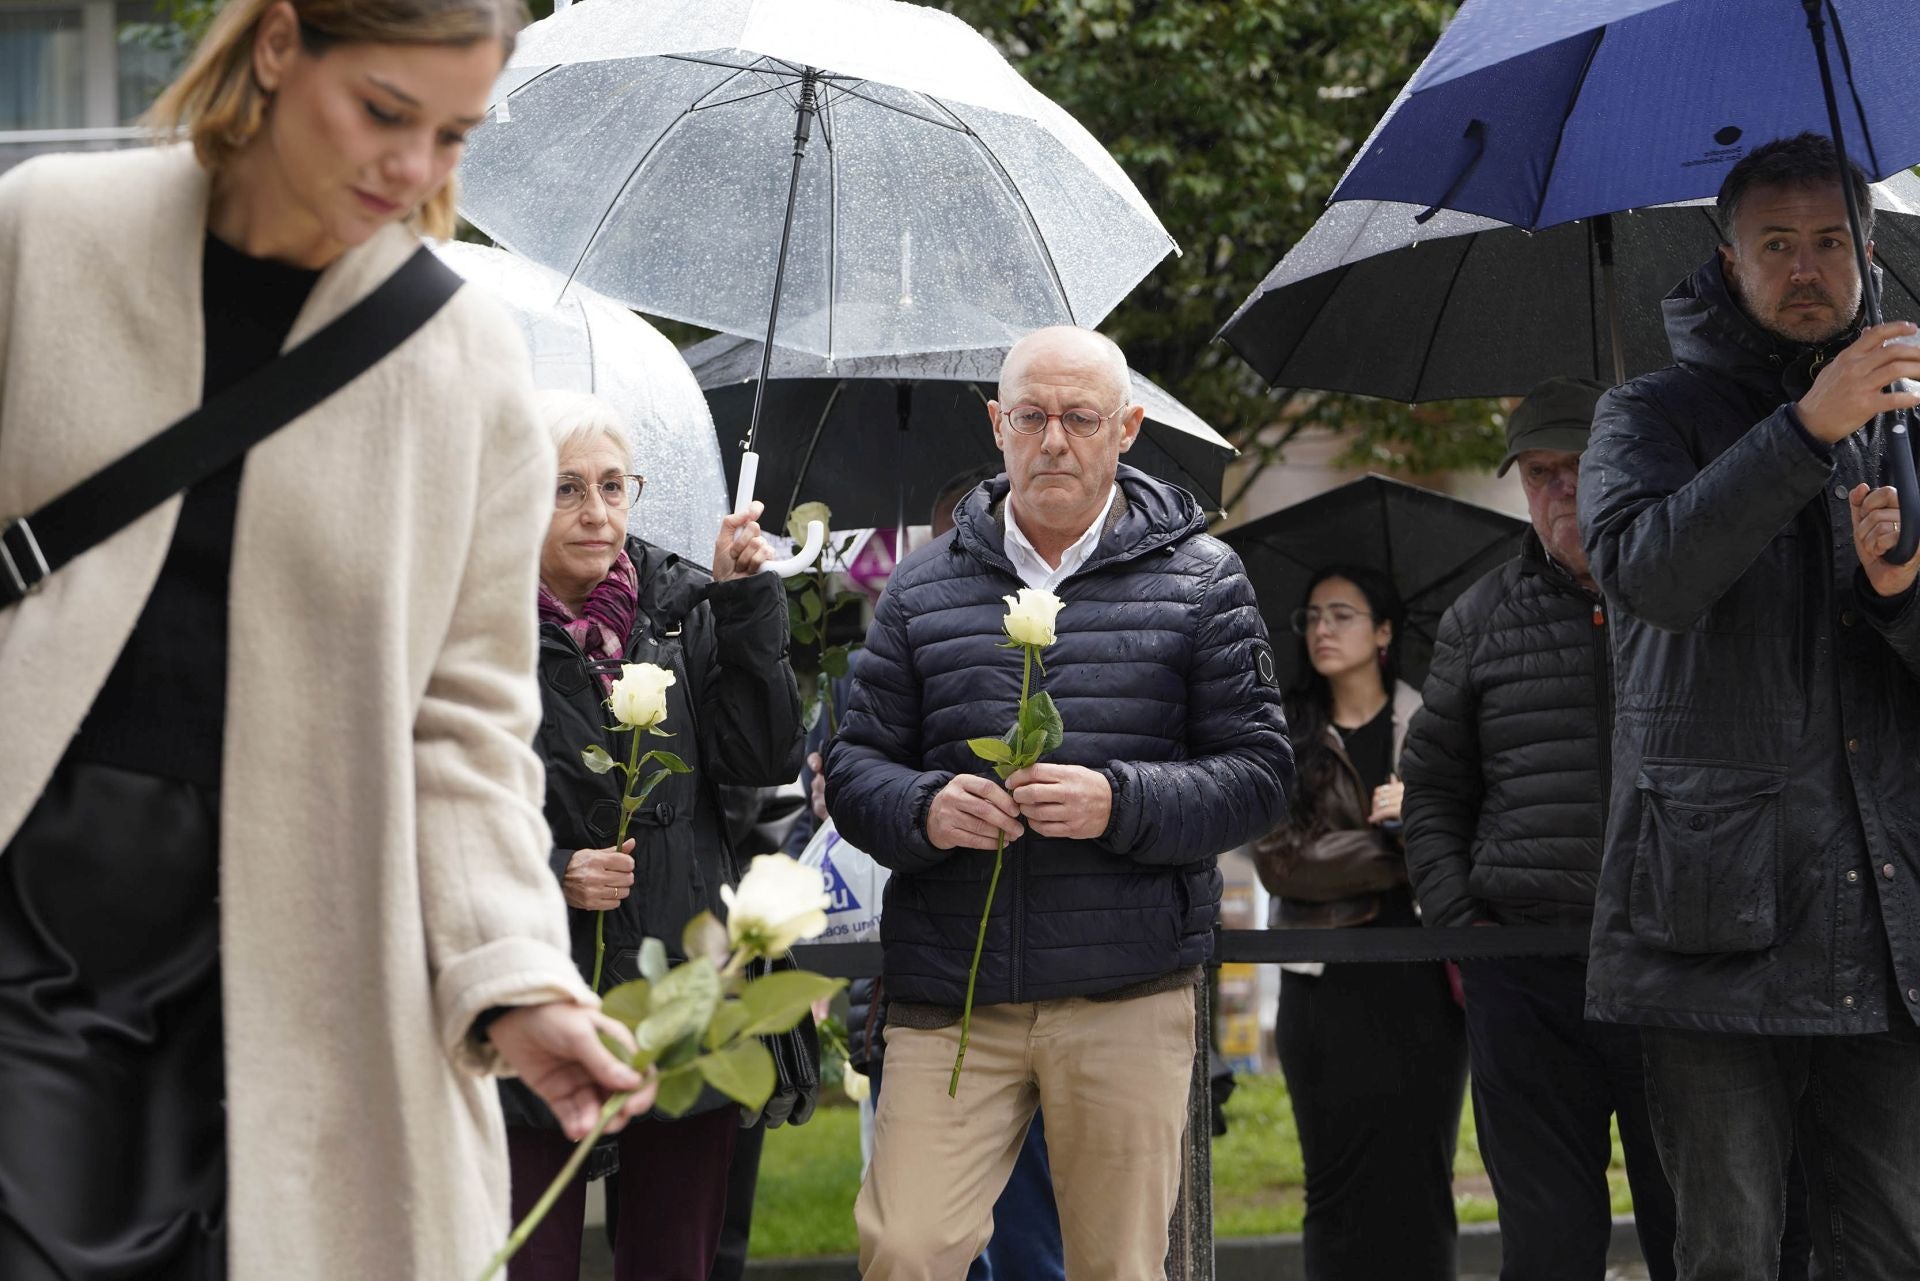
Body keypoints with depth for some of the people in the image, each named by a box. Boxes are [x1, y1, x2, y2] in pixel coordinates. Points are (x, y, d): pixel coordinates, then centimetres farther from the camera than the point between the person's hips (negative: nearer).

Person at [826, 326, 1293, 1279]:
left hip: (1127, 995, -1)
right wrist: (924, 811, -12)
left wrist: (1121, 804, -16)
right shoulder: (923, 589, 11)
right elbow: (853, 769, 10)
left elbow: (1258, 771, 1)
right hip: (950, 994, 1)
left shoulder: (1199, 581, 6)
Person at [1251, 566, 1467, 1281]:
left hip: (1418, 980, 0)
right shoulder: (1285, 740, 10)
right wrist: (1401, 853, -10)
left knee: (1418, 1182, -2)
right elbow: (1279, 859, -4)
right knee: (1341, 1187, -1)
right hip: (1326, 986, 1)